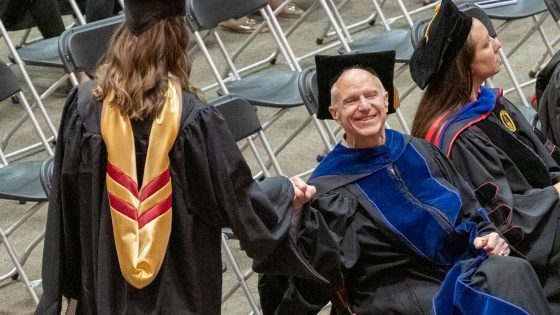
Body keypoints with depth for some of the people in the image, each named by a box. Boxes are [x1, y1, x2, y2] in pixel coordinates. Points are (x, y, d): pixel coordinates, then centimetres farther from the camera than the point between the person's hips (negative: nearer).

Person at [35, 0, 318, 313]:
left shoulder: (85, 105, -12)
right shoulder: (194, 118, -19)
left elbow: (66, 200, -4)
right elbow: (237, 198, -9)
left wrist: (70, 279, 8)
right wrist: (285, 194, 11)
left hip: (106, 285, 2)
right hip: (181, 287, -2)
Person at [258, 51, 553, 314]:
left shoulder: (422, 153, 14)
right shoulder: (327, 191, -1)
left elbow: (470, 213, 21)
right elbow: (316, 277, -11)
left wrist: (487, 236, 0)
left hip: (463, 270, 6)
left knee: (512, 271, -25)